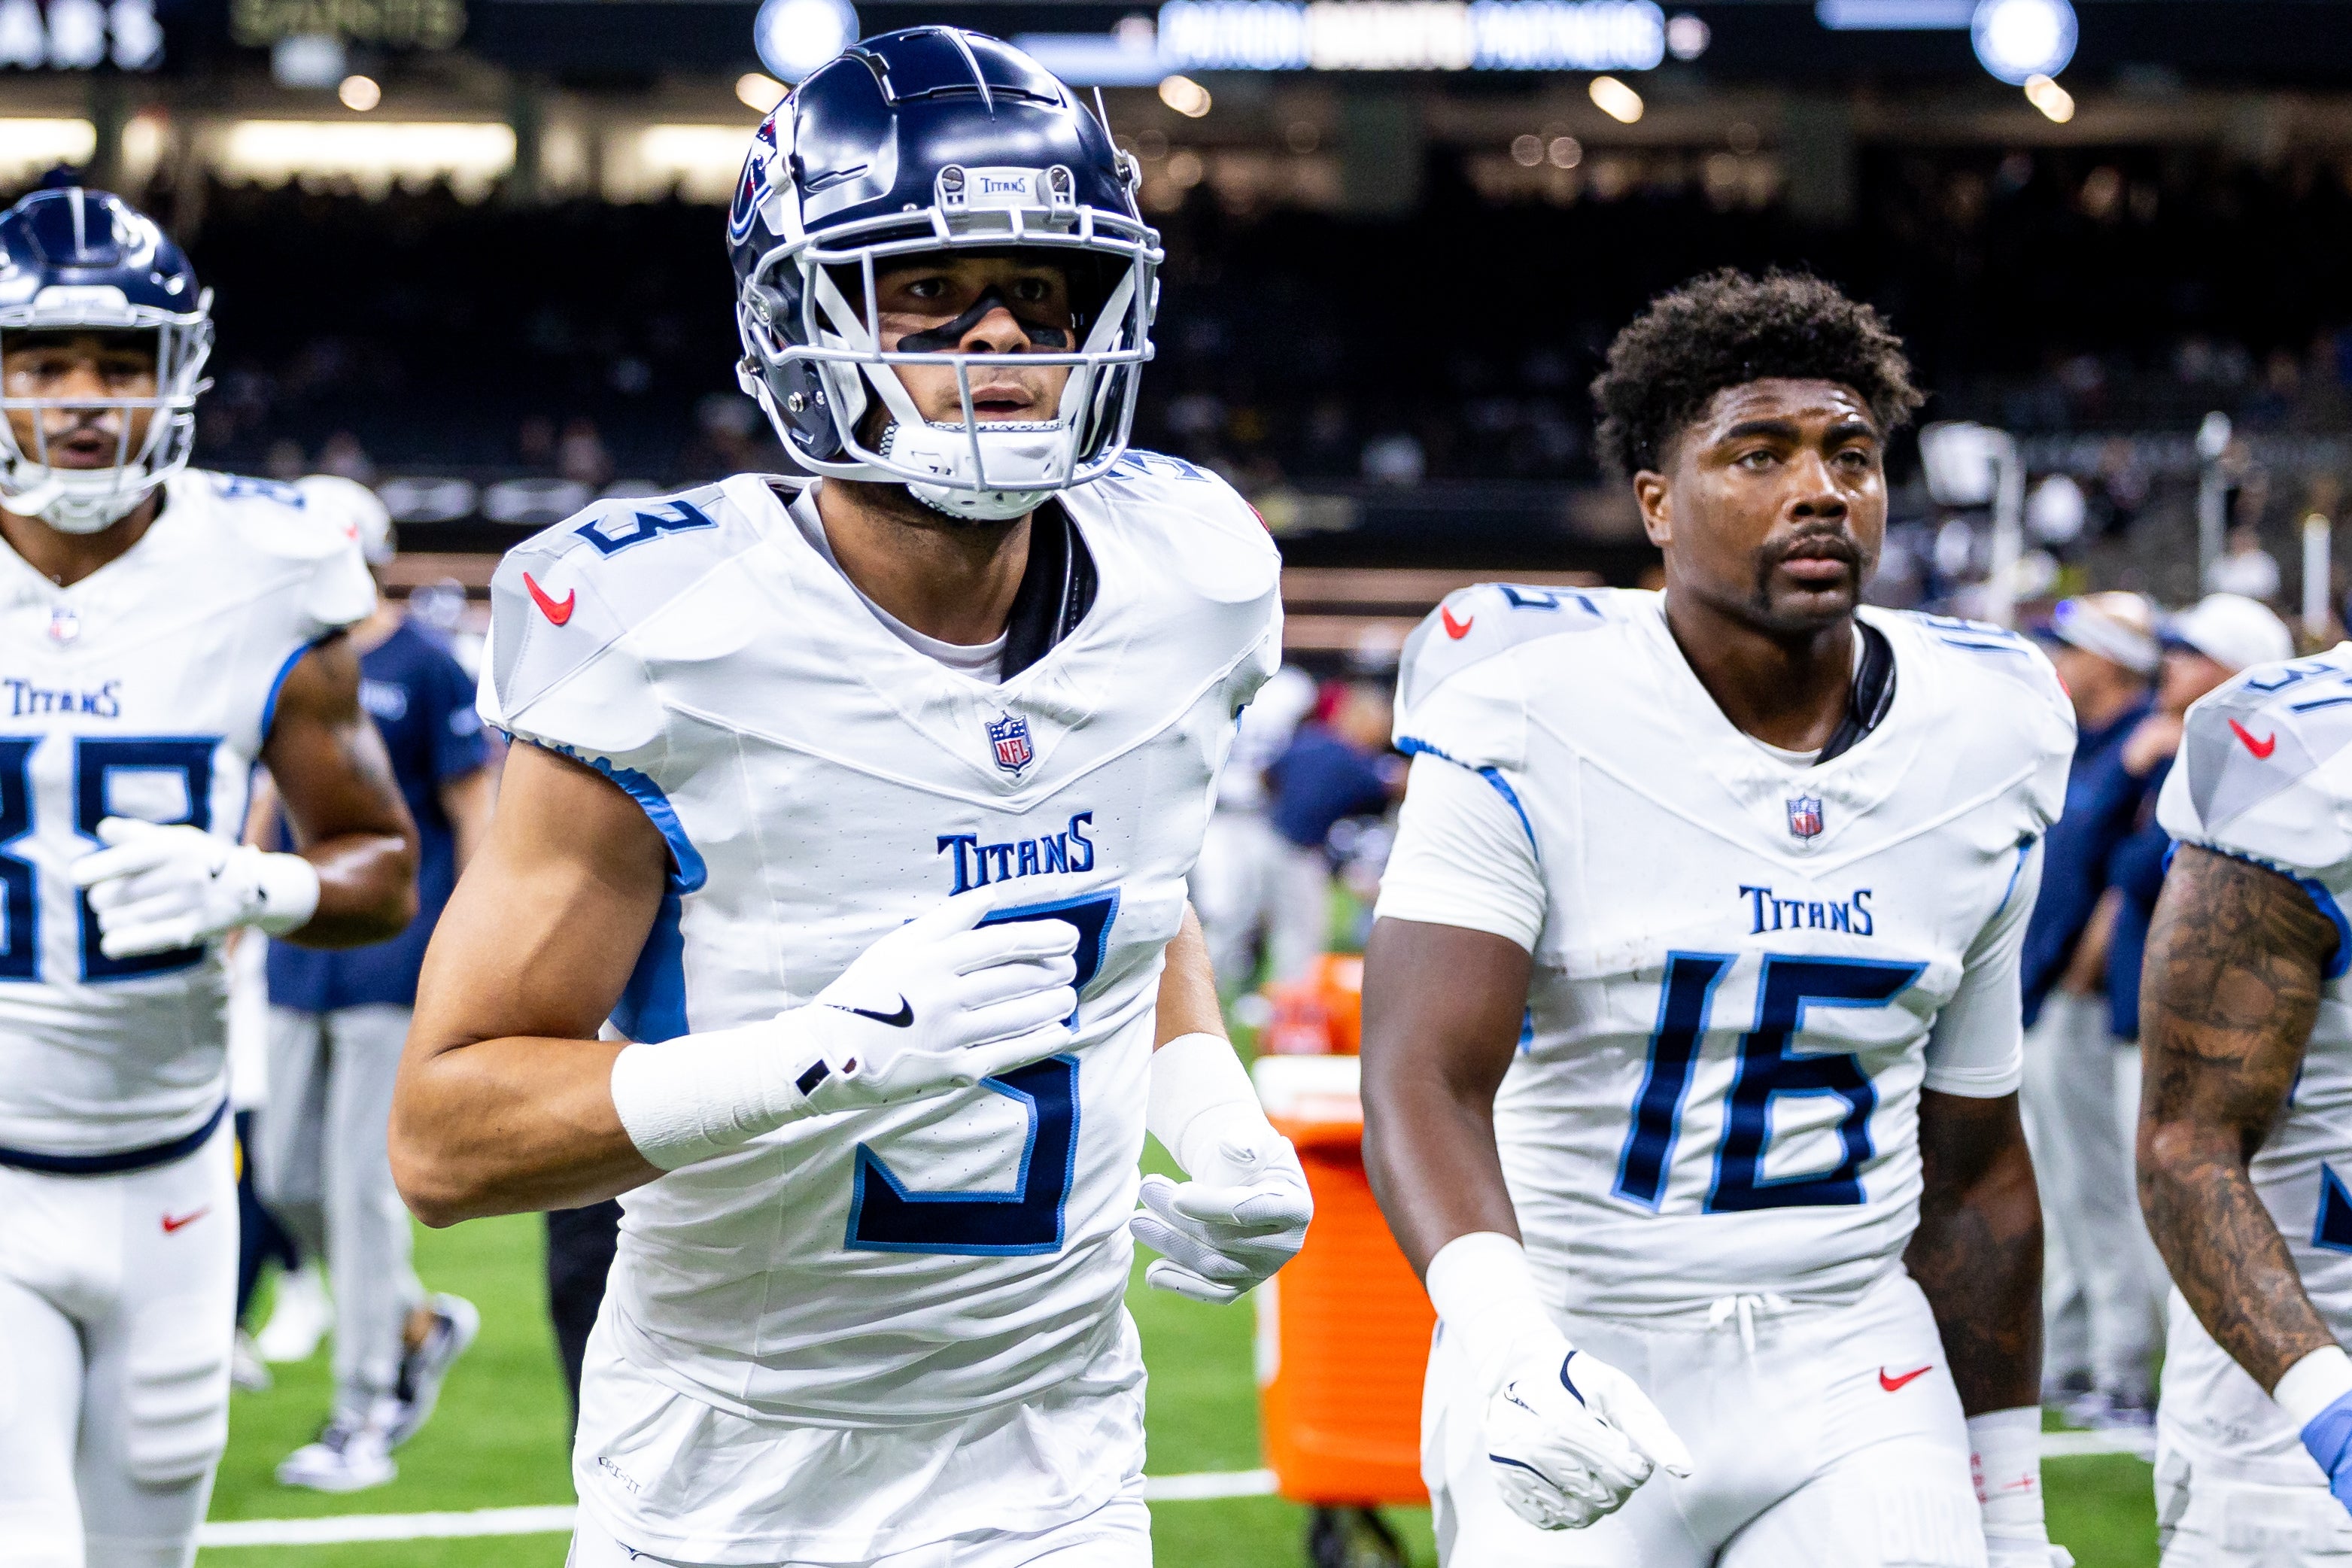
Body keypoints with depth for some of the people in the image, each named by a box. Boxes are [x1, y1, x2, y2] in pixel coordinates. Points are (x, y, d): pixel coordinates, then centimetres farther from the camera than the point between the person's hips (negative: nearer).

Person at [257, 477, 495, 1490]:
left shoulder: (424, 670, -8)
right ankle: (422, 1326, 29)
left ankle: (363, 1419, 1)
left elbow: (473, 820, -7)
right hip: (301, 960, 7)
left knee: (362, 1181, -6)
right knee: (290, 1178, 7)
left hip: (392, 959, -7)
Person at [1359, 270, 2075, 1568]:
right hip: (1575, 1372, -3)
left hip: (1855, 1374, 3)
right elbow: (1425, 1076, -21)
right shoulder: (1527, 727, -11)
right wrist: (1497, 1331, -40)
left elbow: (1973, 1167, 13)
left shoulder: (1986, 747, 4)